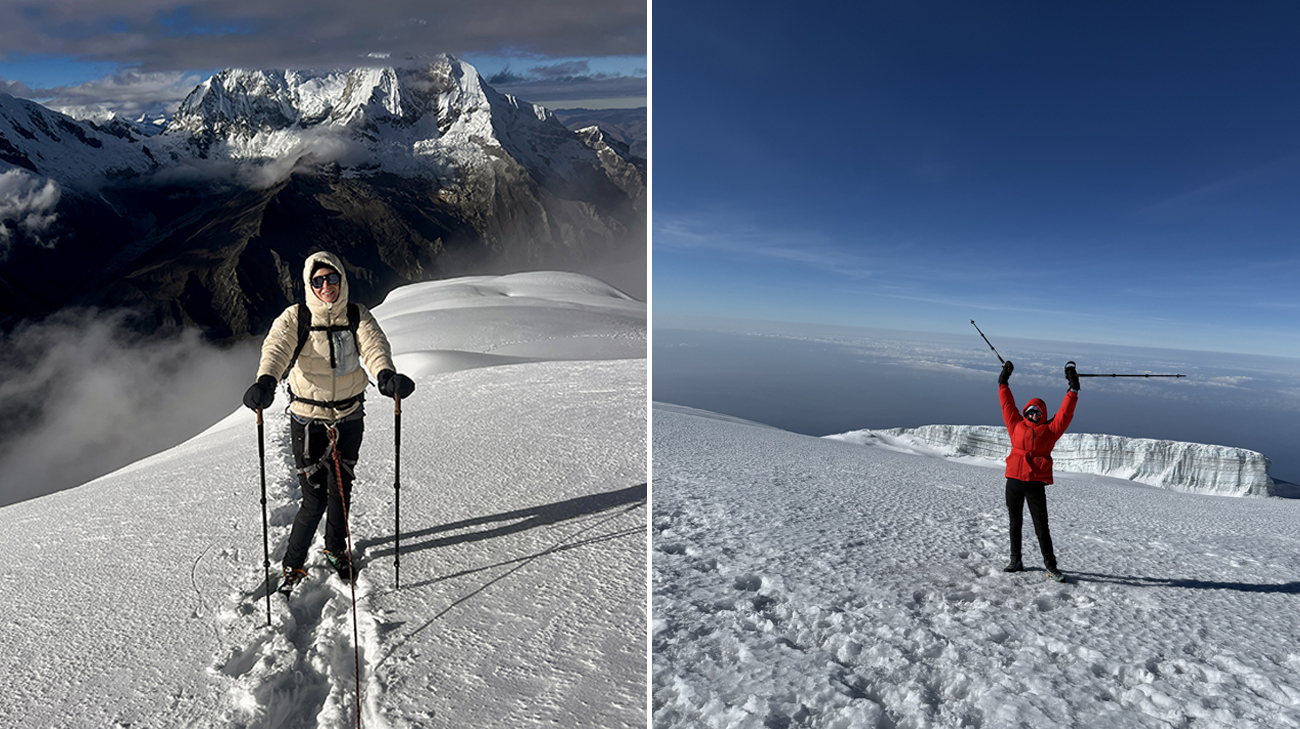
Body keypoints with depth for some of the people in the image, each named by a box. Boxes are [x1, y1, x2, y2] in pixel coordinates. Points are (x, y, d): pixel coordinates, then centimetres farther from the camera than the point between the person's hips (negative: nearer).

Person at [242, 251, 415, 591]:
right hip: (307, 420, -2)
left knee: (341, 489, 15)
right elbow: (276, 349, -25)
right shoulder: (294, 318, -8)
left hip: (349, 417, 2)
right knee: (315, 498, -3)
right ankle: (292, 564, 21)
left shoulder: (357, 316, -3)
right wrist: (266, 382, -47)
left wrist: (385, 374, -43)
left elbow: (374, 345, -21)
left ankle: (336, 549, 40)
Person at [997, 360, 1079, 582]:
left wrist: (1073, 390, -3)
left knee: (1041, 526, -2)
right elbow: (1007, 405, 11)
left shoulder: (1050, 430, 6)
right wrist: (1003, 383, 12)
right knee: (1015, 523, 12)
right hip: (1013, 481, 2)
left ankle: (1051, 566, 8)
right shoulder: (1016, 426, 8)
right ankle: (1016, 561, 24)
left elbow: (1065, 413, 0)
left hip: (1036, 484, -2)